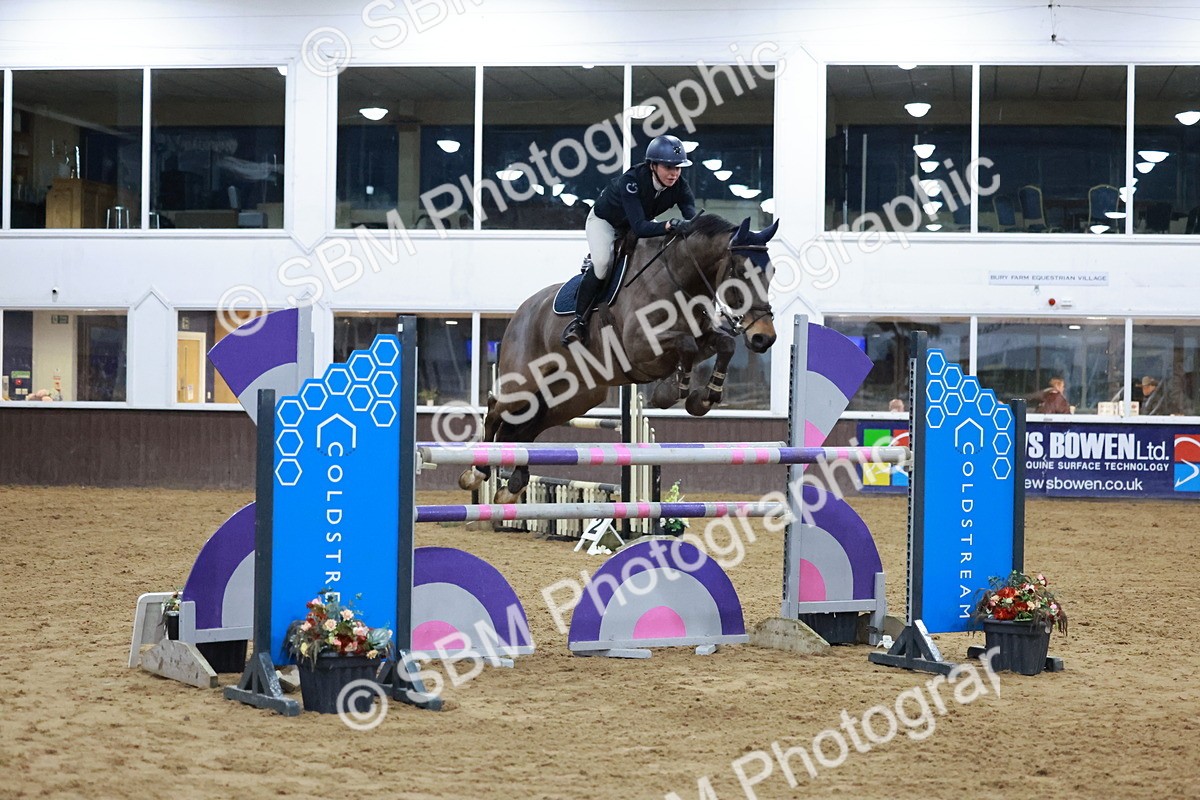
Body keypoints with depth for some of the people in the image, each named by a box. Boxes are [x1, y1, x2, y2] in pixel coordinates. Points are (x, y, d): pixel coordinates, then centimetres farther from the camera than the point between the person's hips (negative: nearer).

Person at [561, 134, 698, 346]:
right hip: (604, 220, -7)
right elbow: (639, 227, -49)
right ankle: (579, 320, -17)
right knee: (603, 261, -29)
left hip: (641, 222, 7)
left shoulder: (680, 186, -25)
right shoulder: (632, 180, -40)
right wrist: (671, 225, -64)